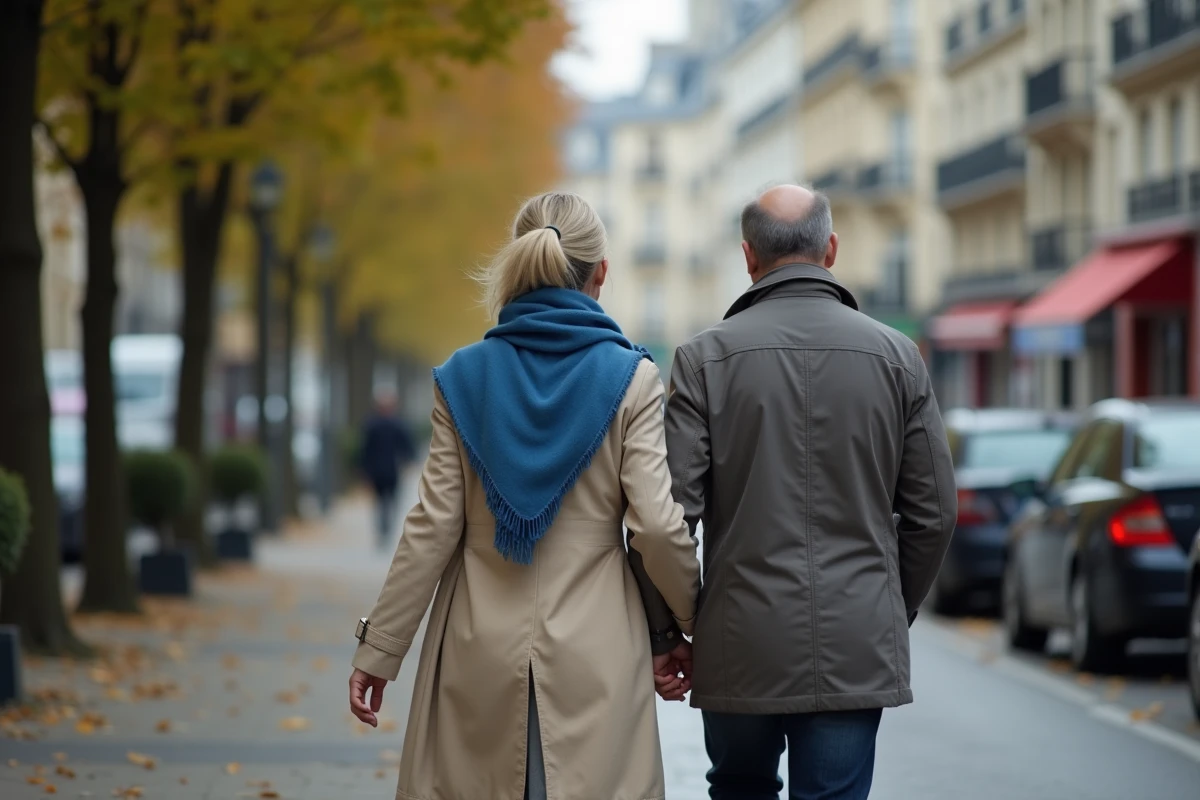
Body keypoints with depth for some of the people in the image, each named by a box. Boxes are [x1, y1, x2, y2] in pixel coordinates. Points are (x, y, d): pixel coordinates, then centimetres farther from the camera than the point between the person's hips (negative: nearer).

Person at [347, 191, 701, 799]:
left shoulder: (464, 376, 2)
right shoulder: (632, 379, -4)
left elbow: (433, 525, -2)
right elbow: (658, 526, -9)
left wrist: (378, 649, 4)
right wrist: (690, 624, 8)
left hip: (481, 651, 2)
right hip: (595, 654, -2)